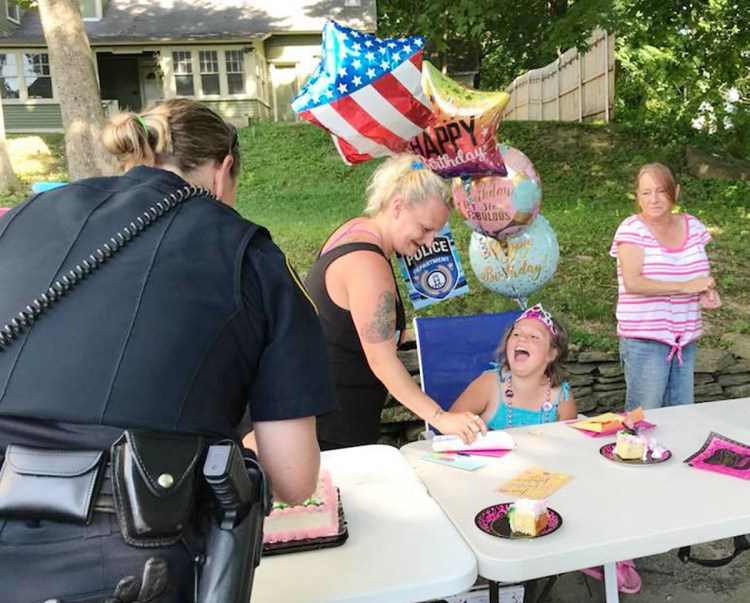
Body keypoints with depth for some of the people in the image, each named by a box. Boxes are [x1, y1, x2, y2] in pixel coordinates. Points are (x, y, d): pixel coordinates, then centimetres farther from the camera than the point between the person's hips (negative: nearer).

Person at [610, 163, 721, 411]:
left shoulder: (693, 226, 7)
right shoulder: (632, 229, -10)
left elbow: (702, 274, 19)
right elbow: (632, 283, -22)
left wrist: (708, 293, -3)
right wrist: (685, 286, -24)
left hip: (686, 340, 6)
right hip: (644, 341, -6)